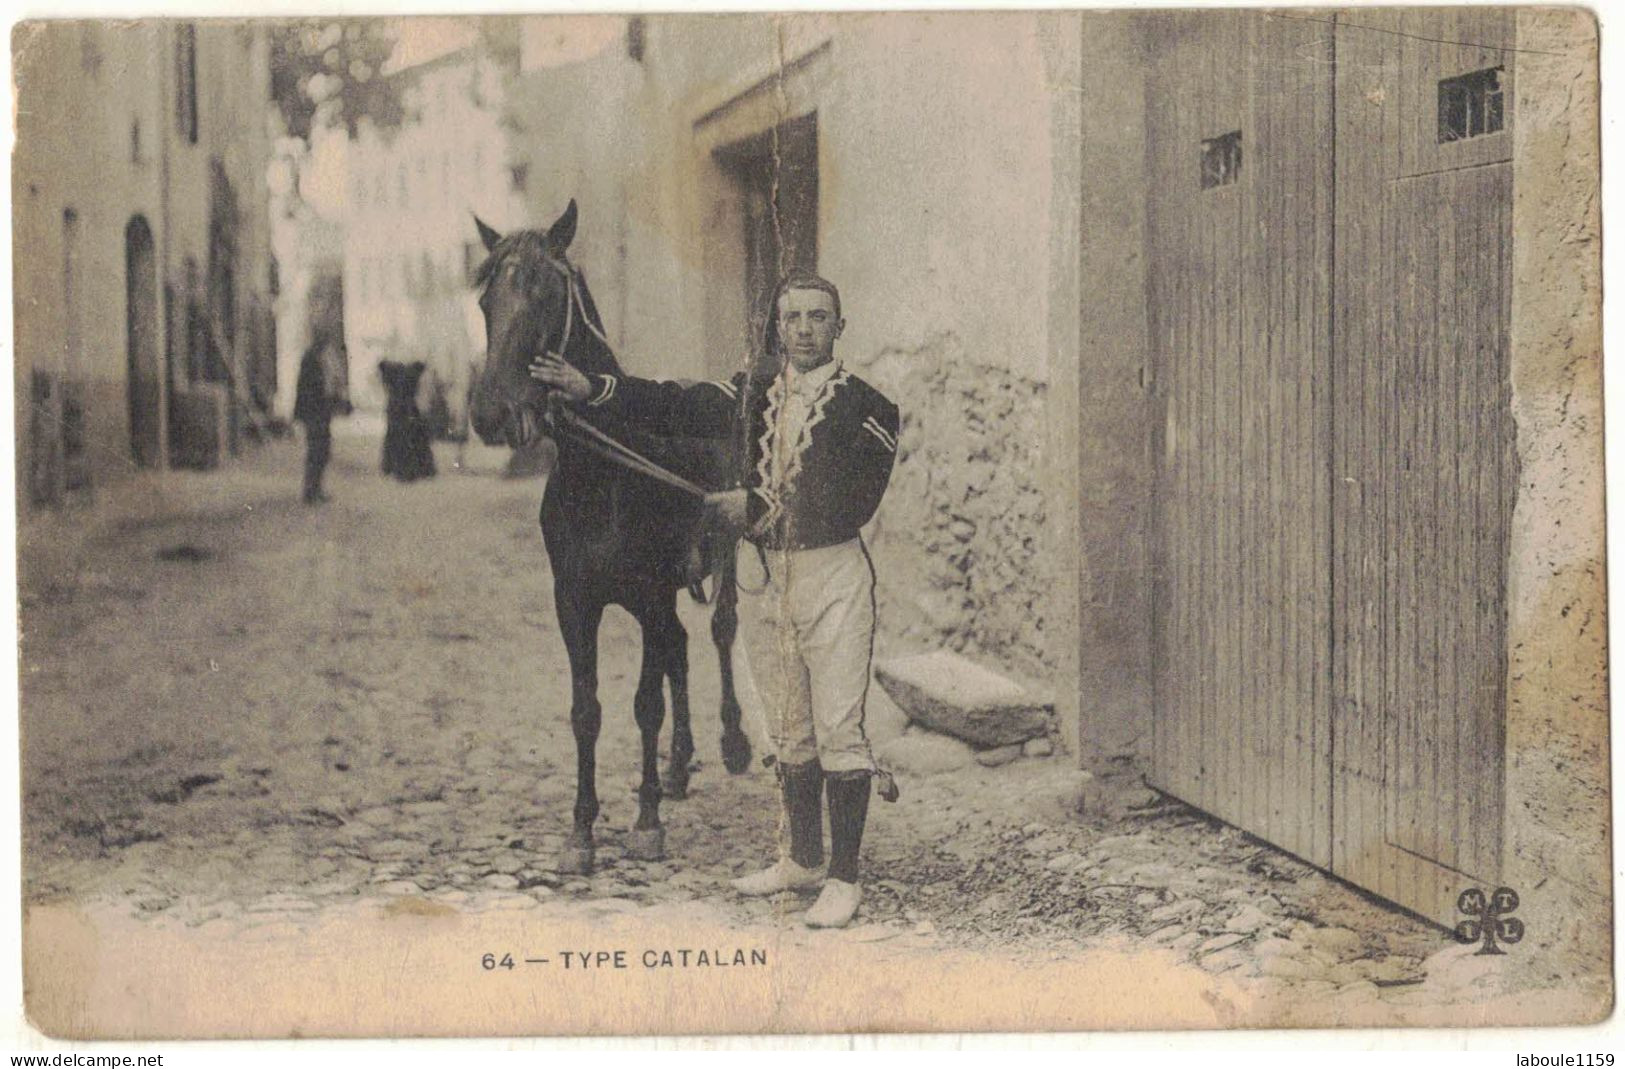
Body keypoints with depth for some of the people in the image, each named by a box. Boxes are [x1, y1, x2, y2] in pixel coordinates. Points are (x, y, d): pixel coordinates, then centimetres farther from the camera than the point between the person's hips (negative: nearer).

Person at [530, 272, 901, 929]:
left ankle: (843, 878, 2)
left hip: (832, 577, -5)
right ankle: (804, 860, 27)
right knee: (788, 730, 14)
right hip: (761, 573, 5)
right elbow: (677, 408, -4)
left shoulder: (868, 409, -5)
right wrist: (593, 389, -17)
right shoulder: (754, 395, 9)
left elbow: (850, 503, -15)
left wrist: (756, 506, -18)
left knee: (838, 730, -4)